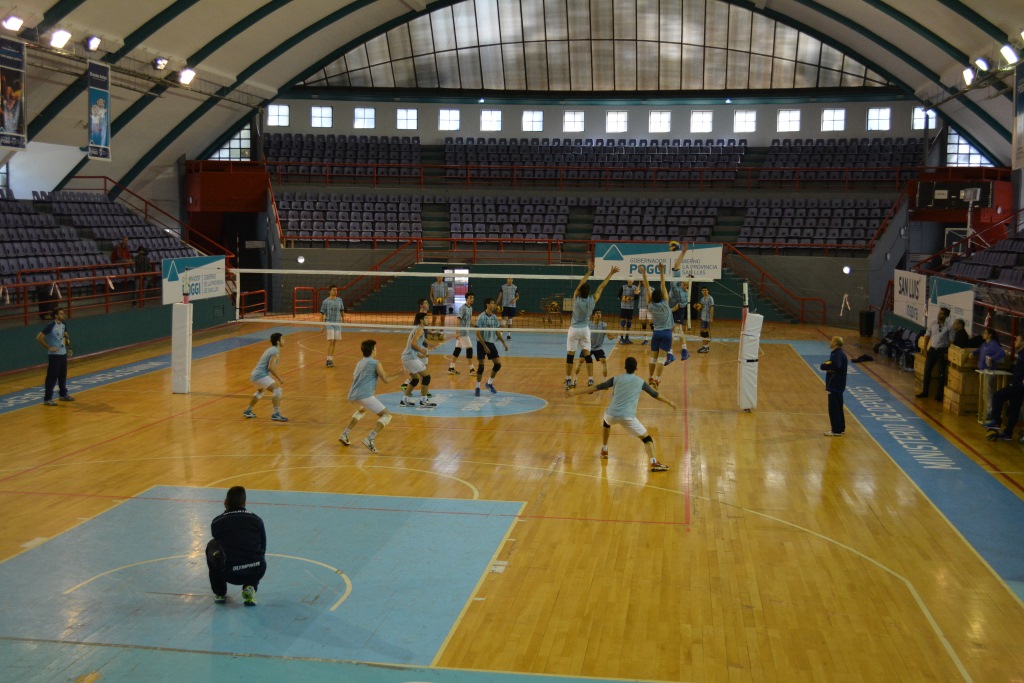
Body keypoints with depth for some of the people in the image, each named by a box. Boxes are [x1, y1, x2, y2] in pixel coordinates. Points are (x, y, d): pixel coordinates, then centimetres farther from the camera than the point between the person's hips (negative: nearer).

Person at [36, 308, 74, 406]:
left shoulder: (63, 325, 6)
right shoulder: (51, 326, -17)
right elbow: (39, 338, -19)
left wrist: (69, 348, 16)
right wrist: (49, 347, -18)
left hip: (63, 354, 8)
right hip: (54, 355, -8)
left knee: (63, 376, 17)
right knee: (52, 377, -6)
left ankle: (63, 394, 30)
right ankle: (47, 399, -2)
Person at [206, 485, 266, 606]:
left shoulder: (217, 522, 5)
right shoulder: (256, 519, 9)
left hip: (230, 574, -1)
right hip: (257, 572, 1)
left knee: (212, 546, 28)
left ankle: (220, 593, 30)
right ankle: (250, 588, 12)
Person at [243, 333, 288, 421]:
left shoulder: (270, 350, 18)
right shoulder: (276, 352, -12)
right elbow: (271, 367, -22)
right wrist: (279, 378, -14)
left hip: (254, 375, 11)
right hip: (261, 375, -11)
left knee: (260, 391, 35)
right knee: (277, 390, -17)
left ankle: (248, 411, 45)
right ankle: (276, 414, -26)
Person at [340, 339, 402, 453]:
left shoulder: (359, 363, 22)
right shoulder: (375, 363, 1)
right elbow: (386, 379, -3)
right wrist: (399, 374, 9)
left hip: (352, 396, 8)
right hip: (364, 395, -8)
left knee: (362, 410, 40)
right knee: (386, 416, -3)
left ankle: (345, 435, 31)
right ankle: (370, 440, -21)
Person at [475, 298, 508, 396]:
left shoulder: (494, 317, 4)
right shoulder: (481, 317, -13)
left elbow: (497, 332, 14)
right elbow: (478, 333, -14)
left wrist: (504, 343, 8)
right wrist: (484, 346, -19)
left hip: (491, 343, 6)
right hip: (482, 343, -6)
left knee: (498, 364, 1)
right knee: (481, 366, -5)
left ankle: (490, 383, 20)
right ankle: (478, 387, 7)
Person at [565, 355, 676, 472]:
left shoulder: (616, 379, 11)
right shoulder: (640, 382, 11)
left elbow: (597, 387, 8)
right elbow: (655, 394, 23)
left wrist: (574, 392, 11)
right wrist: (669, 402, 40)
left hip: (612, 414, 2)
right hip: (628, 417, -2)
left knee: (607, 422, 38)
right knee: (646, 438, 7)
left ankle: (604, 451, 45)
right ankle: (654, 463, -12)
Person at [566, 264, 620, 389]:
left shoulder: (576, 299, -13)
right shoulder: (592, 300, -10)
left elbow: (581, 283, -4)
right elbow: (602, 286, -3)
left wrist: (589, 270, 2)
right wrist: (611, 273, 3)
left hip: (574, 329, -1)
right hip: (585, 330, 2)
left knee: (570, 355, 4)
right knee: (587, 355, 6)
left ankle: (568, 381, 6)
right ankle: (590, 380, -1)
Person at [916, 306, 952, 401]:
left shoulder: (949, 327, -9)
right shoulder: (933, 323, -1)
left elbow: (951, 341, -6)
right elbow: (927, 336, 6)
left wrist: (948, 353, -11)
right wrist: (925, 349, 4)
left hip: (942, 351, -3)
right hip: (932, 349, 4)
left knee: (941, 373, 0)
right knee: (927, 371, 7)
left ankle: (939, 395, 9)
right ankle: (925, 392, 20)